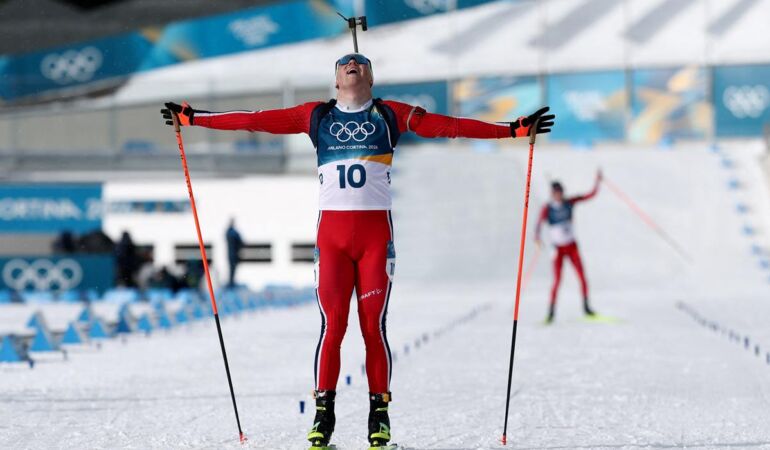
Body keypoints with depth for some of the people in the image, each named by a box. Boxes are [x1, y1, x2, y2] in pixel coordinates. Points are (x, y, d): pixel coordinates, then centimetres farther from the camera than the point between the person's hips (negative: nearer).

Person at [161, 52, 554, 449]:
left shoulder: (390, 115, 11)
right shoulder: (316, 116, 13)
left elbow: (448, 126, 6)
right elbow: (257, 120, 13)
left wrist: (514, 130, 0)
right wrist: (192, 117, 11)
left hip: (375, 231, 0)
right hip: (331, 231, 0)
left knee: (374, 325, -3)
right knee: (331, 324, -7)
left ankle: (379, 412, 5)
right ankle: (323, 411, 1)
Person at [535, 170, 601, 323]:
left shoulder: (569, 203, -2)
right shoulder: (547, 208, -12)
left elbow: (591, 195, 2)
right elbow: (540, 222, -26)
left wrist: (597, 182, -10)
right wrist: (537, 236, -45)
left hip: (571, 246, 3)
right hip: (557, 248, -3)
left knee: (582, 276, -3)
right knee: (557, 280, -10)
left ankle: (586, 306, 10)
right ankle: (551, 311, -1)